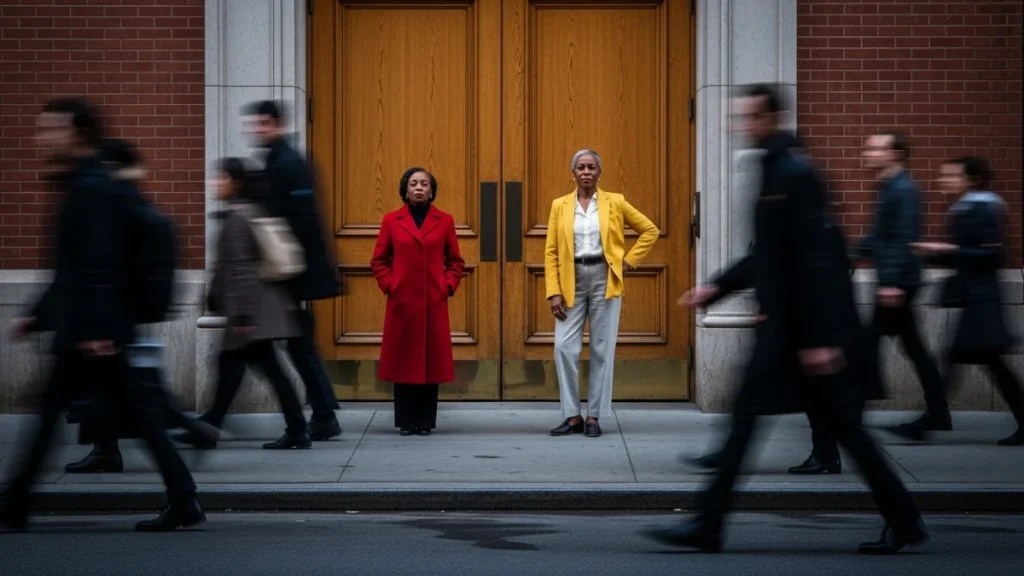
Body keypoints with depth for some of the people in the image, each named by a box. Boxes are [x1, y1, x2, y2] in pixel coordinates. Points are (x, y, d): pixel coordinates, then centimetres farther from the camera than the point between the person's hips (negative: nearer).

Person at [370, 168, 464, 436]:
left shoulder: (444, 221, 6)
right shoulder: (391, 220, 4)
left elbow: (456, 261, 11)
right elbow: (379, 260, 8)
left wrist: (449, 285, -3)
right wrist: (388, 285, -4)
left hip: (433, 303, 1)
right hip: (402, 302, -1)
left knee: (432, 361, 2)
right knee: (402, 361, 1)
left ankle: (426, 421, 10)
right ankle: (405, 421, 9)